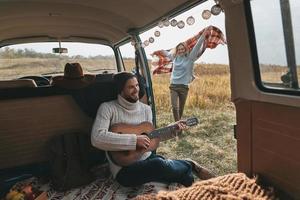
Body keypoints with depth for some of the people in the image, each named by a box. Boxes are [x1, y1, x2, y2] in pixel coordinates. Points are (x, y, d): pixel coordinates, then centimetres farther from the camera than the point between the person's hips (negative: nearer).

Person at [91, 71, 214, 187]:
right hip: (124, 169, -5)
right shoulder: (108, 108, -10)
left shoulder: (146, 108, 8)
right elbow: (97, 138, -24)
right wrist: (134, 140, -24)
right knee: (159, 164, -30)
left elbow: (150, 136, 13)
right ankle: (190, 165, -1)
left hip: (147, 158, 5)